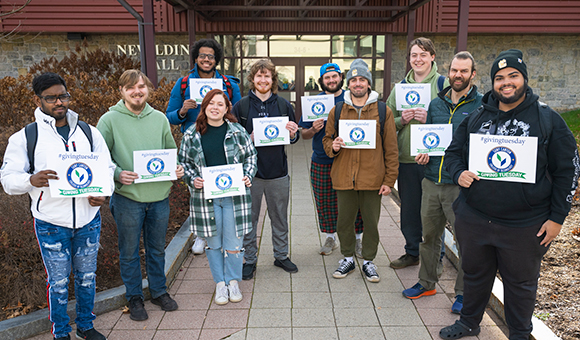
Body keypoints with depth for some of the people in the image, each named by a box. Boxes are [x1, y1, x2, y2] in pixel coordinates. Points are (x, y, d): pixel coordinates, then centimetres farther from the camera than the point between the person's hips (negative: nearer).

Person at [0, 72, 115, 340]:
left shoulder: (89, 132, 5)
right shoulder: (24, 138, -3)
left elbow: (107, 167, 8)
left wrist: (102, 193, -11)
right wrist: (31, 180, -27)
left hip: (88, 220, 3)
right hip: (51, 224, -2)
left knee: (87, 276, 16)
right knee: (58, 282, 9)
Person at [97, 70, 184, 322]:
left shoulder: (159, 118, 5)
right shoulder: (109, 120, -5)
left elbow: (171, 151, 13)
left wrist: (177, 168, -7)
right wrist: (117, 173, -23)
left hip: (159, 196, 3)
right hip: (127, 197, -3)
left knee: (157, 248, 18)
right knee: (129, 252, 12)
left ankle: (159, 291, 36)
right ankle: (134, 297, 31)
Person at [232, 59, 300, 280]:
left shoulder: (283, 105, 5)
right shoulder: (241, 106, -1)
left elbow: (295, 136, 11)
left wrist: (292, 134, -11)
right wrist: (249, 138, -18)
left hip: (278, 171, 2)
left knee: (280, 217, 14)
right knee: (249, 218, 8)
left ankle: (281, 256, 31)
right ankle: (250, 259, 23)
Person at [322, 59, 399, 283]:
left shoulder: (383, 111, 1)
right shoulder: (337, 111, 6)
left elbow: (391, 149, 1)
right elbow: (327, 139, 15)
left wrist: (389, 179, -3)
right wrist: (333, 146, -10)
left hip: (372, 178, -1)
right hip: (344, 178, 2)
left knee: (371, 222, 9)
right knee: (344, 221, 11)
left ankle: (368, 261, 28)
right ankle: (347, 258, 31)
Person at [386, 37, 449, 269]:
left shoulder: (443, 84, 0)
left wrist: (431, 119, -19)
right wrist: (401, 120, -7)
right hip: (406, 157, 4)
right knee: (409, 209, 13)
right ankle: (412, 252, 30)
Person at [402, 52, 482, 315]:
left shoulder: (482, 106, -3)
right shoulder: (436, 104, 12)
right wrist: (423, 153, 1)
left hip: (461, 185, -4)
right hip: (432, 181, 5)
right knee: (429, 236, 15)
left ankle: (463, 293, 23)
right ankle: (427, 283, 34)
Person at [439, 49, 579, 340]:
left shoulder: (548, 119, -4)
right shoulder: (476, 118, 5)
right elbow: (453, 152, 13)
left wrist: (557, 218, -5)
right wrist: (459, 173, -10)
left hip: (524, 226, -3)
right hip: (473, 218, 3)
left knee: (521, 283, 14)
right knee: (475, 274, 19)